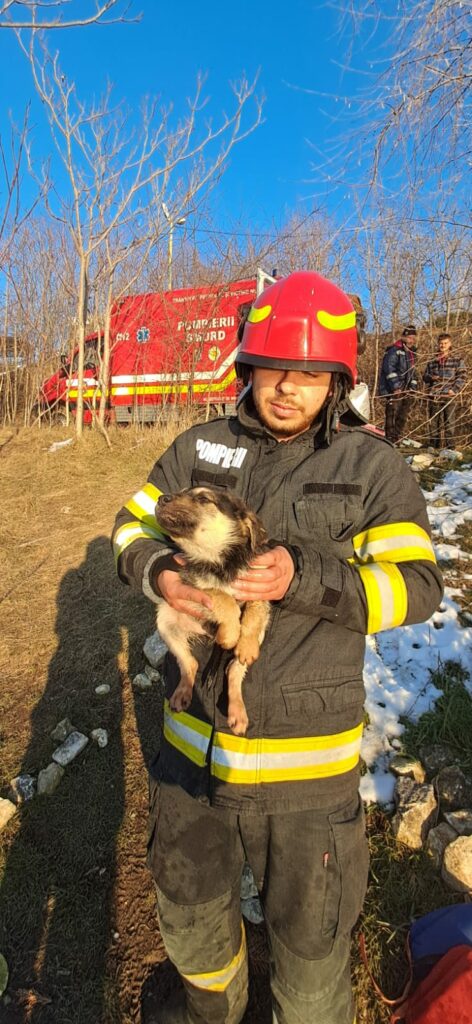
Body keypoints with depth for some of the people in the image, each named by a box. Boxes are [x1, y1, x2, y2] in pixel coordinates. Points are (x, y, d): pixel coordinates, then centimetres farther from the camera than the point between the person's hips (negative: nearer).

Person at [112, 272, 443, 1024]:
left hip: (304, 756, -4)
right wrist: (160, 572, -17)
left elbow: (416, 585, -13)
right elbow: (134, 524, 6)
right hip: (192, 735, 5)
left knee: (309, 935, 20)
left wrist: (304, 577, -29)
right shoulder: (198, 448, 0)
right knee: (187, 895, 31)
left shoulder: (372, 465, -9)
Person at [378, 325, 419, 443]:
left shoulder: (412, 352, 19)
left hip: (406, 390, 9)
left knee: (403, 415, 11)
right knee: (392, 413, -12)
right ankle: (390, 439, -10)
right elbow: (389, 368, -18)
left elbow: (413, 371, 24)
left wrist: (413, 387, 11)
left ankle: (398, 438, 20)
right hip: (394, 390, -9)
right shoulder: (394, 350, -9)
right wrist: (395, 387, -22)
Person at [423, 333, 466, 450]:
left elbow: (461, 377, 0)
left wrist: (454, 390, -13)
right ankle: (434, 447, 18)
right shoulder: (432, 362, 13)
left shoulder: (457, 361, 5)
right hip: (433, 397, 3)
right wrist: (430, 377, -5)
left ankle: (450, 447, 0)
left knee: (449, 423, -4)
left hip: (449, 397, -3)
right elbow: (425, 376, 18)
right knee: (433, 422, 8)